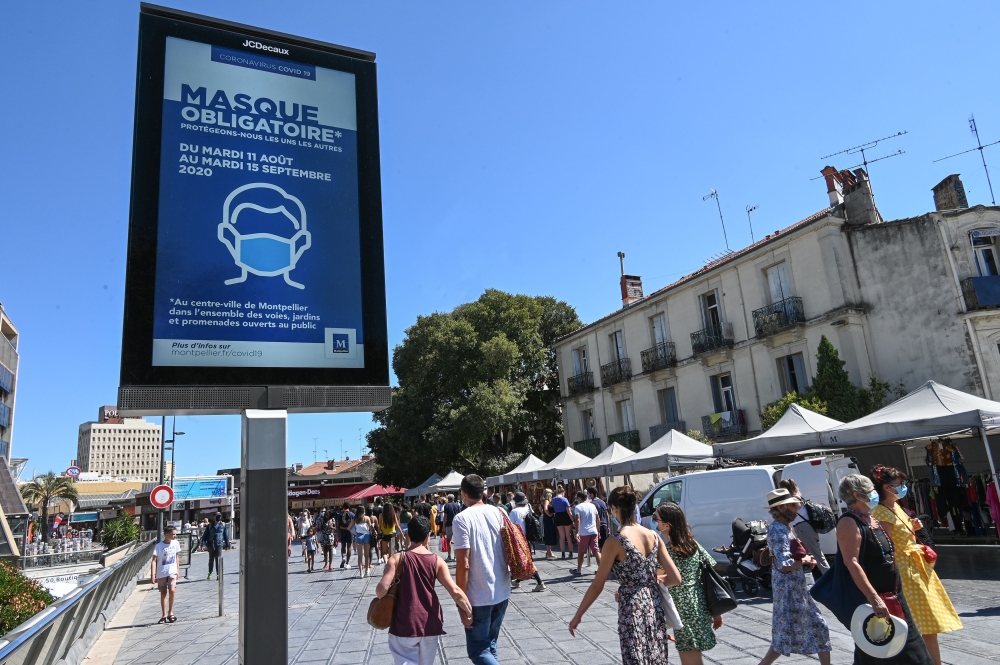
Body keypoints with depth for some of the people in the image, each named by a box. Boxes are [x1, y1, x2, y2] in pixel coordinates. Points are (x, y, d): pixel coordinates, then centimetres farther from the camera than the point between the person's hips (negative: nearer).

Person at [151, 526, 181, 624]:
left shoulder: (176, 543, 1)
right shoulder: (159, 546, -10)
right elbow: (154, 560, -13)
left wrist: (177, 569, 13)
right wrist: (152, 574, -21)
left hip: (172, 571, 1)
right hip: (161, 573, -1)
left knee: (172, 590, -14)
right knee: (163, 593, 7)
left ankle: (170, 613, 1)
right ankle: (164, 616, 18)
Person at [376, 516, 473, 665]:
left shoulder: (397, 559, -8)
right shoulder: (437, 561, -4)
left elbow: (382, 590, -17)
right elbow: (455, 591, -10)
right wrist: (469, 612, 3)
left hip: (404, 625, -2)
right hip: (430, 624, 3)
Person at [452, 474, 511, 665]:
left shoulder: (462, 519, -14)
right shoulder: (498, 513, 4)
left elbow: (464, 564, -18)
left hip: (479, 596, -6)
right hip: (502, 591, 6)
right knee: (490, 644, 21)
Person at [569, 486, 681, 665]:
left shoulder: (615, 542, -15)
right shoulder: (654, 536, 0)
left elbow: (597, 586, -9)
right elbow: (676, 578, 1)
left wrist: (578, 615, 1)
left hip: (632, 610, -6)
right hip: (655, 607, 6)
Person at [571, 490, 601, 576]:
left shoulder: (578, 507, -6)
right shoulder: (592, 505, 9)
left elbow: (578, 520, -18)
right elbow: (598, 519, 12)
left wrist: (577, 532, -21)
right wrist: (598, 531, 19)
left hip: (583, 533, -4)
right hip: (594, 531, 4)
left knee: (581, 552, 9)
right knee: (596, 551, 4)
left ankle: (578, 570, 18)